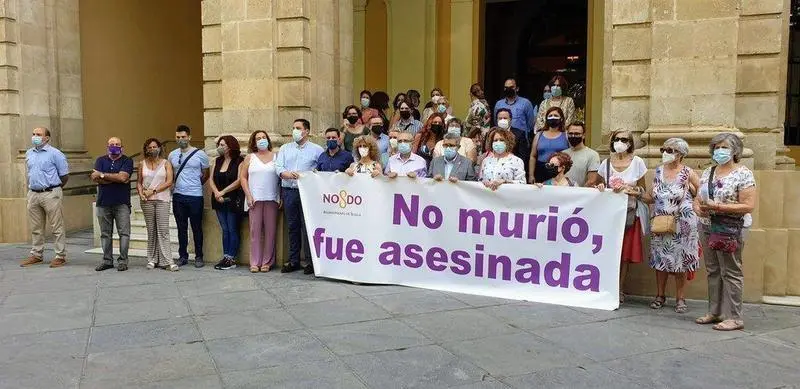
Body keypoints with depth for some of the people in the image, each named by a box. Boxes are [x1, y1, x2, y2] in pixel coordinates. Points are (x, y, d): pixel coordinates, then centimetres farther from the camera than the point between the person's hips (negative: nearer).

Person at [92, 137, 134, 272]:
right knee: (105, 234, 9)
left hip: (122, 203, -3)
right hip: (103, 202, 3)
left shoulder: (127, 161, 3)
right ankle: (107, 260, 16)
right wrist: (116, 179, -11)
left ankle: (123, 261, 2)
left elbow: (123, 177, -14)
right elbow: (95, 178, -4)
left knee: (124, 233, -4)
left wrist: (102, 175, -6)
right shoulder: (100, 160, 12)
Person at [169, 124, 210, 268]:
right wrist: (178, 184, 10)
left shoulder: (200, 154, -2)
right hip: (178, 196, 4)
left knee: (197, 228, 3)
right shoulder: (172, 155, 9)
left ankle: (199, 257, 12)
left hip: (195, 196, -3)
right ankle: (182, 256, 19)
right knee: (181, 228, 10)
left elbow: (206, 175, 6)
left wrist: (195, 186, 8)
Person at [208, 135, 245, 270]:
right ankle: (225, 257, 13)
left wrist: (223, 192, -14)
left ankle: (231, 259, 3)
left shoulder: (239, 161, -6)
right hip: (220, 201, 6)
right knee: (225, 230, 9)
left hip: (234, 200, -6)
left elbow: (239, 180, -15)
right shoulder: (218, 161, 13)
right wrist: (216, 193, -8)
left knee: (233, 230, -1)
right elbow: (211, 179, 9)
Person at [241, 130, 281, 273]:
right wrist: (248, 195, -3)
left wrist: (281, 197, -2)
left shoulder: (276, 157, 9)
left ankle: (267, 261, 7)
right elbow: (243, 177, 8)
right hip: (255, 199, 0)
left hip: (272, 199, 0)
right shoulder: (250, 158, 11)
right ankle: (255, 262, 4)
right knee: (255, 230, -1)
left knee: (270, 230, 0)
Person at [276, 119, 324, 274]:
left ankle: (311, 261, 3)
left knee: (308, 226, -5)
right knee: (293, 226, 9)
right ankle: (293, 261, 16)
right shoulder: (285, 149, 16)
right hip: (289, 191, 4)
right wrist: (288, 174, -14)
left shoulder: (317, 150, 4)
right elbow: (278, 167, 4)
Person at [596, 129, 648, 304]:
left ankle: (620, 290, 7)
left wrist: (627, 188, -15)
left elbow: (642, 190, 3)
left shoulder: (637, 162, 0)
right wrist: (601, 187, -7)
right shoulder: (606, 162, 6)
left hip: (630, 212, -2)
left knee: (626, 252, 0)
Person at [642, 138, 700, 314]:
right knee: (660, 259, 7)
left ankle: (680, 298, 14)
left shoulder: (688, 173, -5)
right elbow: (652, 197, 13)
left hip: (681, 223, -4)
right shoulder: (659, 171, 9)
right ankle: (660, 295, 20)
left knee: (680, 259, 2)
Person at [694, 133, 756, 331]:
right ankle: (715, 312, 22)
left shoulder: (743, 174, -8)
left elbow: (749, 205, -15)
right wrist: (698, 207, -7)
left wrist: (717, 207, -21)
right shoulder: (707, 173, 12)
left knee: (730, 273, -2)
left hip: (730, 230, -6)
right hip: (707, 227, 7)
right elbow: (698, 198, 16)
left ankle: (734, 317, 5)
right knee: (713, 271, 12)